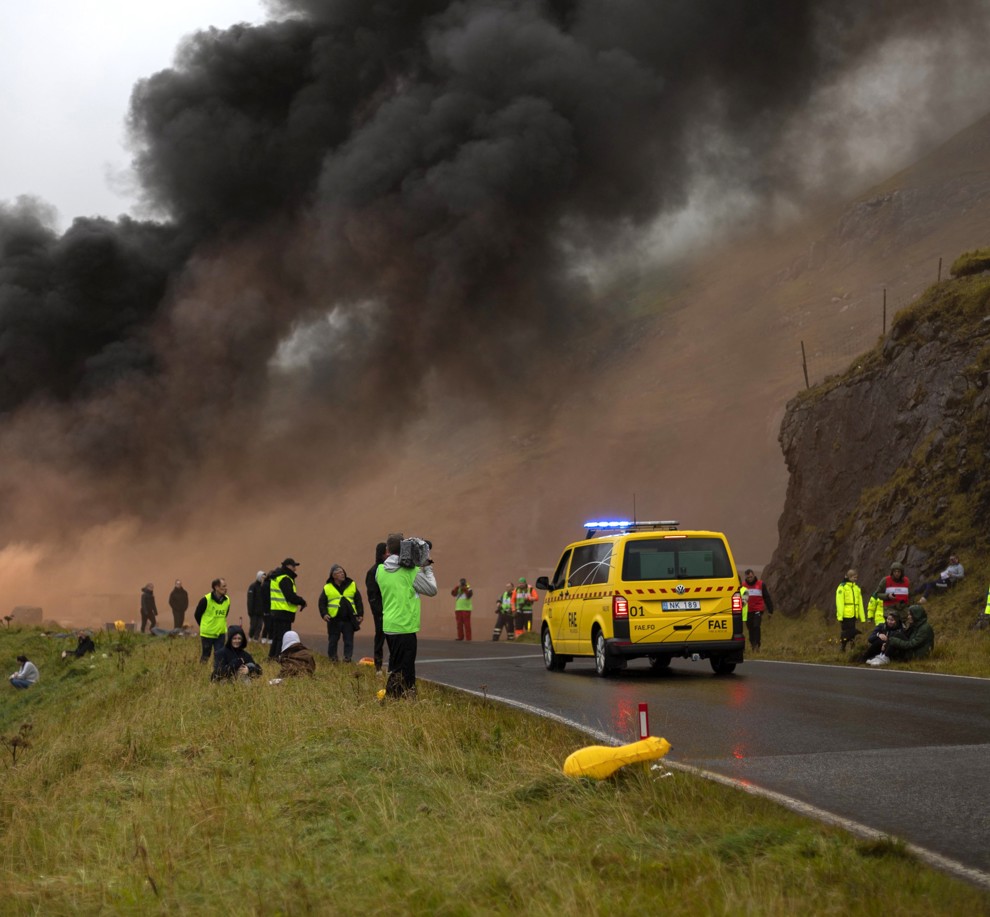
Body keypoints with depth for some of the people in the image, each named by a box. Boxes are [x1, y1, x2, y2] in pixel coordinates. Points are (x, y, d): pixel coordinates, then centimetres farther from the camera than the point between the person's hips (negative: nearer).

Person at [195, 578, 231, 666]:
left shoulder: (227, 600, -1)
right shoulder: (206, 599, -15)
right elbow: (197, 614, -2)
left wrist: (220, 625, 11)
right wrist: (204, 626, 7)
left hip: (220, 633, 4)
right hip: (207, 633, -4)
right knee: (205, 655, 8)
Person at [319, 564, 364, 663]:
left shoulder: (352, 585, 7)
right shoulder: (327, 588, 2)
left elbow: (358, 601, 10)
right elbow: (322, 603, 5)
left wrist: (360, 614, 4)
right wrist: (324, 614, -9)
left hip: (349, 619, 1)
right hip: (334, 620, -1)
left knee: (349, 640, 1)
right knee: (333, 640, 6)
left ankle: (348, 657, 5)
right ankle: (332, 657, 17)